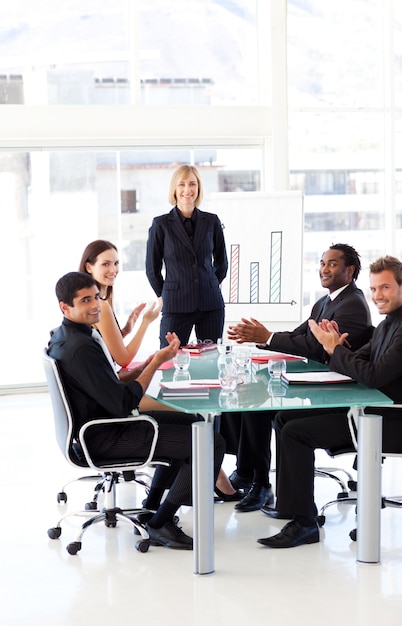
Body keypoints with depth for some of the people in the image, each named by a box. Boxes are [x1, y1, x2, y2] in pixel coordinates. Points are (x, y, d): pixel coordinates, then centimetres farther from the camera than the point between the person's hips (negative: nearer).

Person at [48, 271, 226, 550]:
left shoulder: (64, 337, 7)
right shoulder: (80, 349, -26)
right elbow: (123, 403, -25)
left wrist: (146, 365, 1)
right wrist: (156, 363, -16)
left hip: (94, 426, 11)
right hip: (105, 438, -11)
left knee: (193, 422, 26)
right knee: (213, 442, -14)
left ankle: (152, 506, 29)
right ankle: (160, 523, -2)